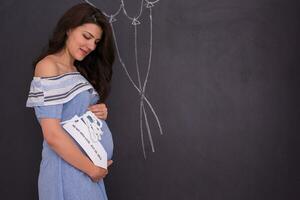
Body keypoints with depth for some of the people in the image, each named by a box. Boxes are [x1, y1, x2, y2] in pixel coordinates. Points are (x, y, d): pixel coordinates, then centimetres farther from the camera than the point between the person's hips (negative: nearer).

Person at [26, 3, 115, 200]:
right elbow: (53, 135, -20)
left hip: (88, 168, 8)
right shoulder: (48, 66, -13)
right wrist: (92, 169, -13)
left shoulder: (79, 71, 13)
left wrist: (101, 112, -1)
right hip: (69, 169, -8)